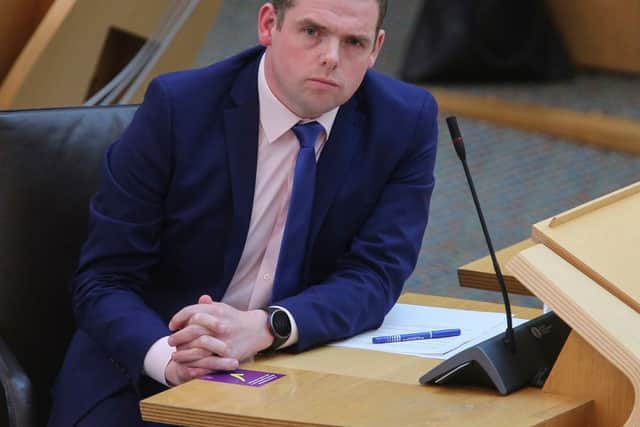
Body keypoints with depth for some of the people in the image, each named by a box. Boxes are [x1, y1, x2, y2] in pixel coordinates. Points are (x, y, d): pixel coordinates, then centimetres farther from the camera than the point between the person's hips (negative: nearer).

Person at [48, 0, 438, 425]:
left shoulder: (406, 122, -7)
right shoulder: (178, 106, -13)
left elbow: (374, 276, -10)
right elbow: (104, 280, -11)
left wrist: (264, 328, -29)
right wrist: (168, 356, -33)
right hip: (146, 370, -1)